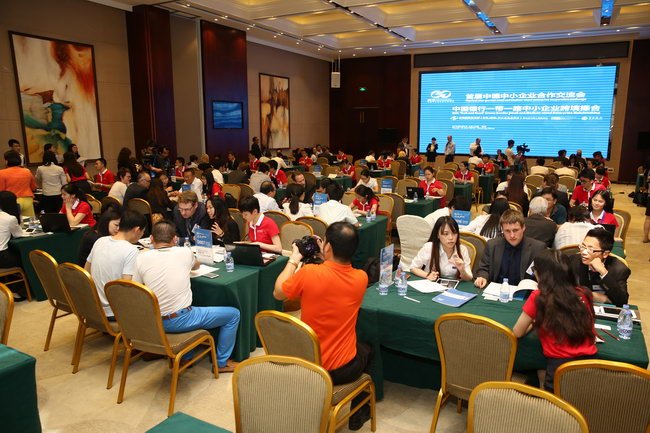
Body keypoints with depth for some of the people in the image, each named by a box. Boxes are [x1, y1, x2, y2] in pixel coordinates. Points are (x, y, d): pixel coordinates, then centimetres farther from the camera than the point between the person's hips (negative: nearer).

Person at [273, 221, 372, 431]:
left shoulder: (309, 272, -23)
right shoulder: (361, 278, -14)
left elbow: (278, 293, -3)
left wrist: (294, 259, 5)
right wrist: (326, 257, 5)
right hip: (342, 370, 0)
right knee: (366, 349, 33)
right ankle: (358, 414, 42)